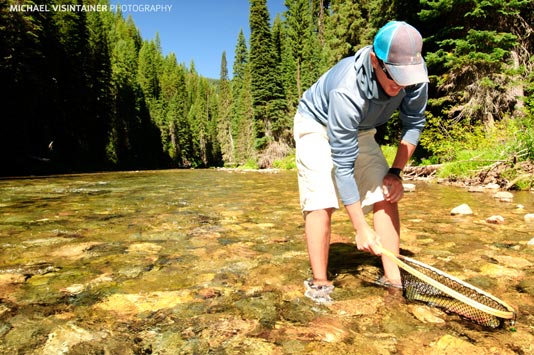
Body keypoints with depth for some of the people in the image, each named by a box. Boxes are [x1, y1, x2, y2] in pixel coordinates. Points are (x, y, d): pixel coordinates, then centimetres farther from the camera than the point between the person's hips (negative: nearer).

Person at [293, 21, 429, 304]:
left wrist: (396, 172, -13)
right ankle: (319, 284, -5)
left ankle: (392, 278, 2)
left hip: (359, 130, 6)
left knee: (386, 194, -6)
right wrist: (361, 229, -32)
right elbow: (343, 165, -36)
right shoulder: (347, 91, -40)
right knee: (322, 202, -19)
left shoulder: (414, 73, -24)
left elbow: (414, 123, -4)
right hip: (317, 125, -5)